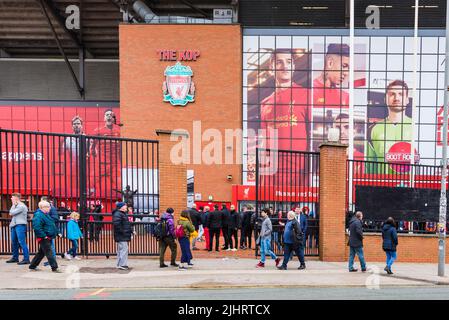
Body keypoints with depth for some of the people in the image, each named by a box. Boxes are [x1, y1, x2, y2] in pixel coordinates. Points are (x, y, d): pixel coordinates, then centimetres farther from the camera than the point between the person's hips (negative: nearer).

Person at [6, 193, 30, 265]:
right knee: (14, 242, 14)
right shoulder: (15, 206, 19)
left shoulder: (21, 206, -12)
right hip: (14, 225, 10)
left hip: (20, 225, -10)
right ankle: (15, 258, 25)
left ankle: (26, 259, -13)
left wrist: (13, 205, -3)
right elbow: (11, 213, 18)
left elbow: (12, 213, -14)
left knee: (22, 242, -12)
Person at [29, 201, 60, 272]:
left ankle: (32, 266, 25)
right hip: (43, 238, -10)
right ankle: (54, 267, -7)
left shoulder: (46, 215, 17)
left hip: (48, 237, 10)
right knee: (49, 252, -8)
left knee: (41, 252, 16)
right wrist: (44, 236, -23)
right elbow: (37, 227, -24)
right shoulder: (38, 215, -15)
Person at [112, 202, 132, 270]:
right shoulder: (117, 214, -15)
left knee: (120, 250, 14)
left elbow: (127, 224, 27)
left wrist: (131, 230, 17)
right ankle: (122, 264, -10)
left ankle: (119, 264, 19)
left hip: (124, 236, 11)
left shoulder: (123, 214, 20)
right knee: (124, 249, -12)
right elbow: (116, 224, -26)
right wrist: (122, 231, -23)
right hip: (121, 236, -11)